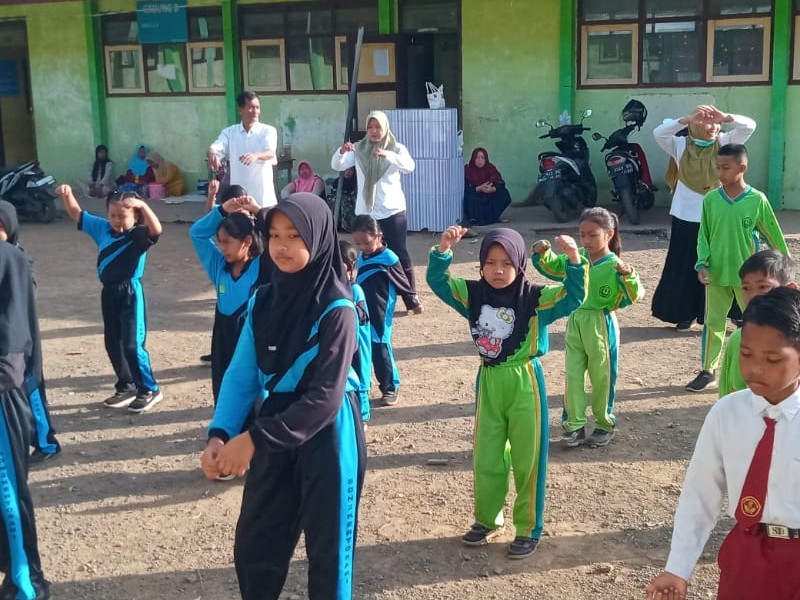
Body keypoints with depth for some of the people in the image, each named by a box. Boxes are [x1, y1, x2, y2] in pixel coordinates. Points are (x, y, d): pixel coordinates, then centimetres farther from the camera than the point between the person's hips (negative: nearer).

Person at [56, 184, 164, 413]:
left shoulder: (139, 235, -14)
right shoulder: (103, 228, 4)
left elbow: (156, 230, -36)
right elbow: (76, 214, 9)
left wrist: (143, 205, -46)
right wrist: (68, 195, -8)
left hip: (130, 293, -7)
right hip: (109, 292, 7)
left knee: (132, 344, -7)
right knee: (112, 343, 14)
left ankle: (149, 389, 7)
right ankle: (127, 387, 28)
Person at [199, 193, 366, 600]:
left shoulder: (336, 310, -17)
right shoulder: (262, 302, 1)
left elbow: (325, 398, -20)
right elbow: (241, 376, 1)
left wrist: (254, 439, -22)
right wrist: (219, 434, -14)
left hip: (326, 439, -5)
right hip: (273, 435, 6)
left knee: (327, 550, 10)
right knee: (253, 547, 15)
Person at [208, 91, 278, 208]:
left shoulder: (268, 130, 1)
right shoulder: (229, 132, 9)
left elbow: (271, 153, -16)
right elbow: (216, 148, -5)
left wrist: (256, 155, -39)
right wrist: (212, 154, -31)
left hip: (263, 195, -2)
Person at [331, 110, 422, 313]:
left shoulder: (396, 148, -1)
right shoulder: (358, 150, 4)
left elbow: (409, 166, -20)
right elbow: (336, 166, -6)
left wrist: (388, 155, -38)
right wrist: (341, 152, -29)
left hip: (393, 210, -2)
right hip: (366, 212, 2)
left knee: (399, 254, -1)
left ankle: (412, 298, 7)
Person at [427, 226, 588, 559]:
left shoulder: (533, 297, -11)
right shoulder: (473, 294, 0)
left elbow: (573, 297, -20)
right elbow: (438, 281, 1)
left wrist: (574, 259, -33)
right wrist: (443, 248, -15)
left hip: (524, 382, -4)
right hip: (488, 382, 4)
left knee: (527, 458, 4)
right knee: (485, 457, 14)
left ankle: (529, 529, 17)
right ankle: (487, 519, 32)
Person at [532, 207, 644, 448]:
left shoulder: (614, 266, -15)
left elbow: (635, 295, -21)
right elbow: (551, 266, 14)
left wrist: (627, 274, -36)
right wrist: (542, 253, -5)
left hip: (601, 326, -5)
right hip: (575, 322, 5)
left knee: (602, 377, 10)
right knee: (573, 375, 8)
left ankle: (605, 424, 27)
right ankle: (574, 425, 18)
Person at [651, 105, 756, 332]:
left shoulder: (724, 143, 2)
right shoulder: (680, 145, 1)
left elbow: (749, 126, -7)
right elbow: (659, 133, -13)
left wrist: (725, 117, -23)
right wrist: (687, 120, -23)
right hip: (686, 216, 0)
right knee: (684, 266, 6)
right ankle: (684, 314, 18)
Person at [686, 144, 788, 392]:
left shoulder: (757, 200, -9)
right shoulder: (710, 199, -3)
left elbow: (773, 236, 0)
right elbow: (703, 236, 3)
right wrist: (702, 264, -10)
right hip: (716, 274, 2)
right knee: (713, 323, 11)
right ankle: (707, 371, 22)